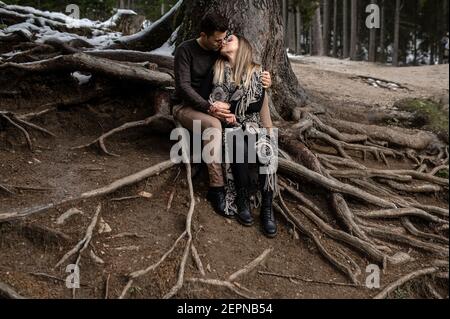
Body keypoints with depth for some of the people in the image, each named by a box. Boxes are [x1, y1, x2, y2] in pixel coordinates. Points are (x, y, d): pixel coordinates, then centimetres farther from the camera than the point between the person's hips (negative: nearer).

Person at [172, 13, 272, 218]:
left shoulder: (221, 52, 3)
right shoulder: (185, 50, -12)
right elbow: (184, 86, -21)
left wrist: (264, 81, -15)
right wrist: (209, 108, -35)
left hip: (211, 106, 5)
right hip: (185, 106, -5)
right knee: (213, 124, -37)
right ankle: (217, 188, -36)